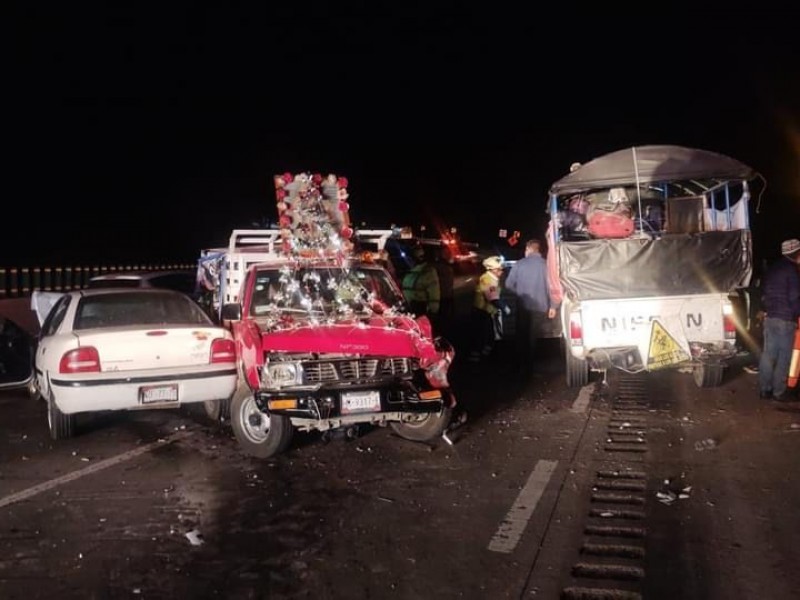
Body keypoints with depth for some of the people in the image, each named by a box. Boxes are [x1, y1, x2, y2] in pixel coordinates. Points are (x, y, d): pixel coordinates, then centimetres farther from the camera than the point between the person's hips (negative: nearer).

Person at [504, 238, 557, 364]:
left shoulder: (519, 264, -5)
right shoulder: (545, 264, -7)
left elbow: (509, 284, -2)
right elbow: (551, 286, -8)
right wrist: (552, 306, 0)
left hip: (523, 305, 1)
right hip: (540, 306, -1)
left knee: (522, 334, 17)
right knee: (534, 335, 12)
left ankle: (523, 360, 24)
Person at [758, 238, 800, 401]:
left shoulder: (772, 268, 13)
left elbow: (764, 292, 19)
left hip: (770, 317, 8)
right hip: (785, 319, -8)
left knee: (768, 354, 10)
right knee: (783, 357, 0)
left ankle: (764, 389, 13)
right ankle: (779, 392, 3)